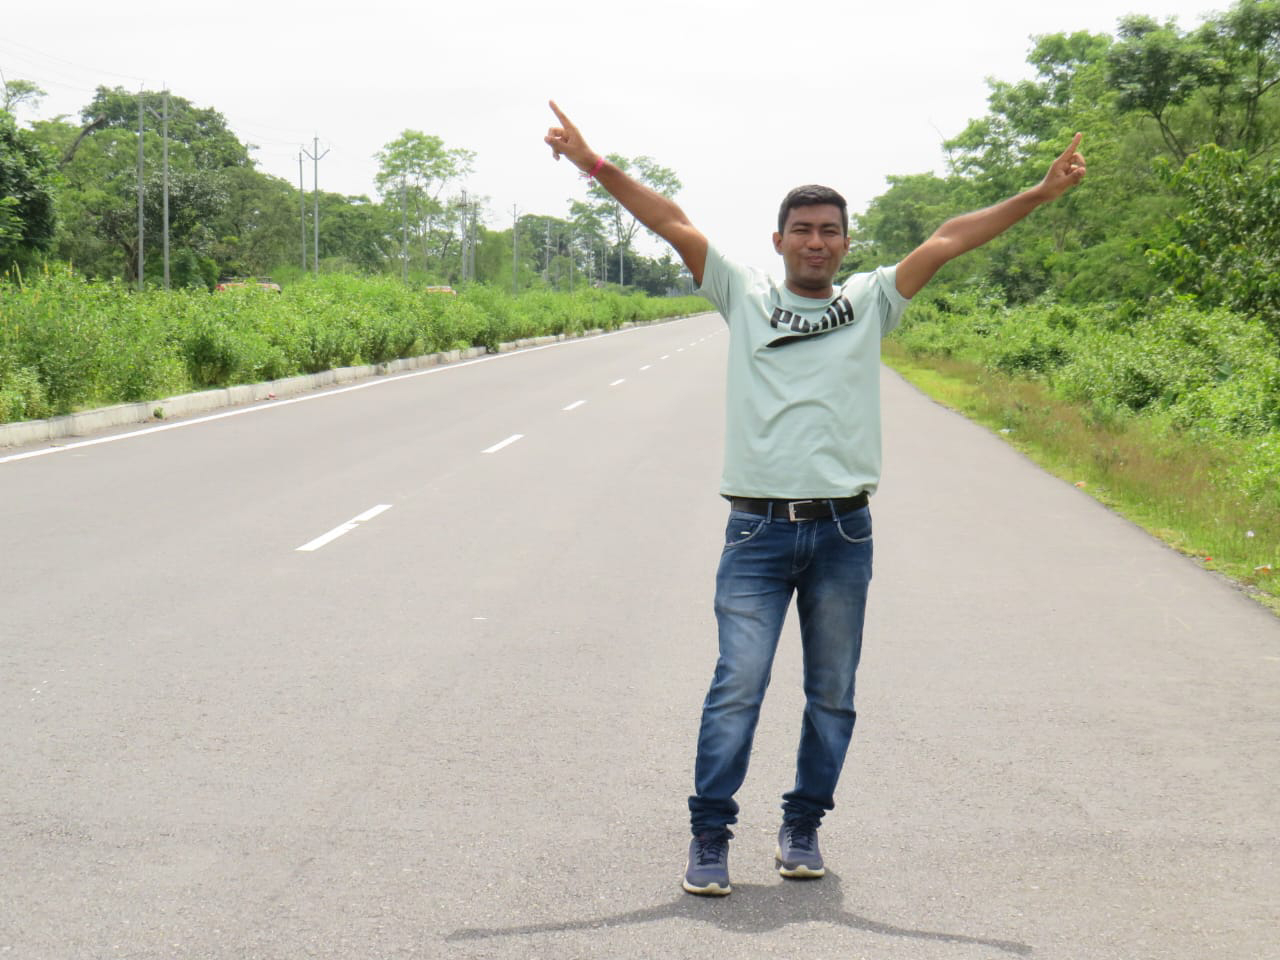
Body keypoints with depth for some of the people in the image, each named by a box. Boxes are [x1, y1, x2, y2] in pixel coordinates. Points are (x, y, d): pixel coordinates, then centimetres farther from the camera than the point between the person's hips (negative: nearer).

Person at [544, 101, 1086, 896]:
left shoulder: (870, 305, 10)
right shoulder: (744, 298, 9)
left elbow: (949, 240, 4)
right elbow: (674, 224, 4)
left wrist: (1039, 196, -1)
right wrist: (596, 165, 0)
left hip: (843, 532, 2)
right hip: (758, 531, -2)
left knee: (832, 694, 8)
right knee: (737, 687, -8)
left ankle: (804, 827, 22)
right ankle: (709, 837, 0)